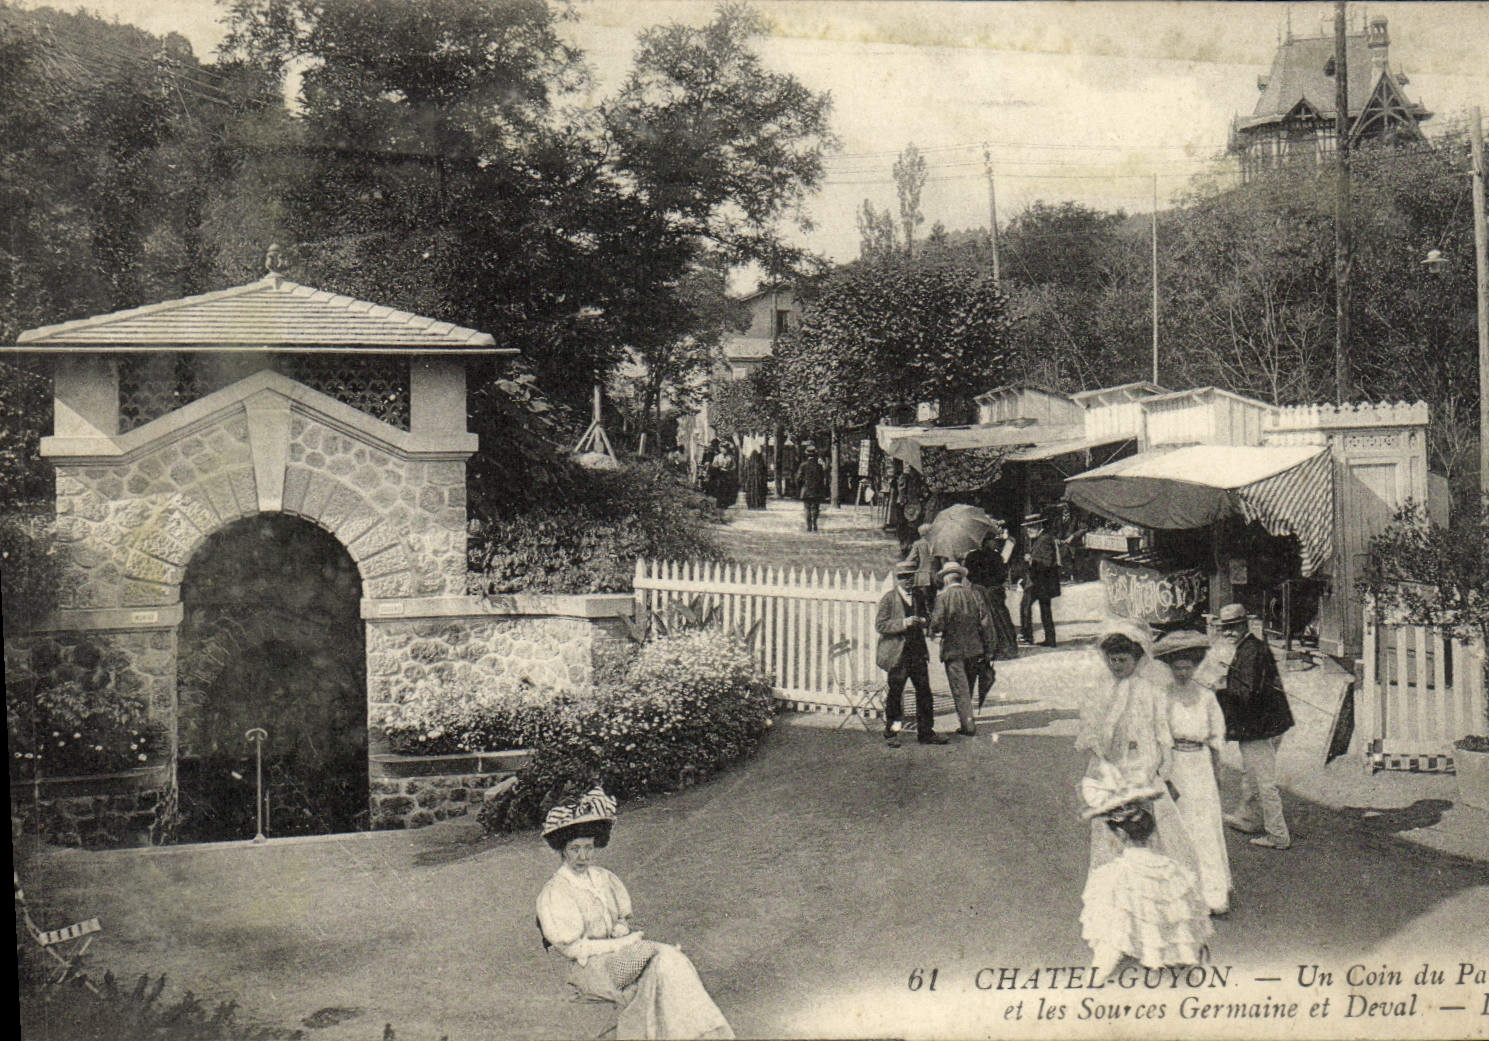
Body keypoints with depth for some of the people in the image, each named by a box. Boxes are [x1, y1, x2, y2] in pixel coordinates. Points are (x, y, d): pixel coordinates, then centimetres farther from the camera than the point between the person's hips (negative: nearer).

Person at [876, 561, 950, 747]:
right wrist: (904, 623, -21)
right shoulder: (888, 599, -3)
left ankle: (926, 732, 11)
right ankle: (891, 733, 13)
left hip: (918, 651, 5)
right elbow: (880, 625, -12)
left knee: (924, 691, 3)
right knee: (895, 693, 1)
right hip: (897, 653, -5)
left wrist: (923, 622, 3)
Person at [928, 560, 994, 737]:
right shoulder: (974, 594, 2)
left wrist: (934, 630, 9)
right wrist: (987, 649, 7)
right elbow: (986, 622, 1)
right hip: (974, 649, 4)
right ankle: (967, 722, 24)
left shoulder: (943, 597, -10)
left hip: (953, 650, -4)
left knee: (960, 690, 0)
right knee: (968, 688, 16)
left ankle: (968, 725, -4)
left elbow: (937, 624, -16)